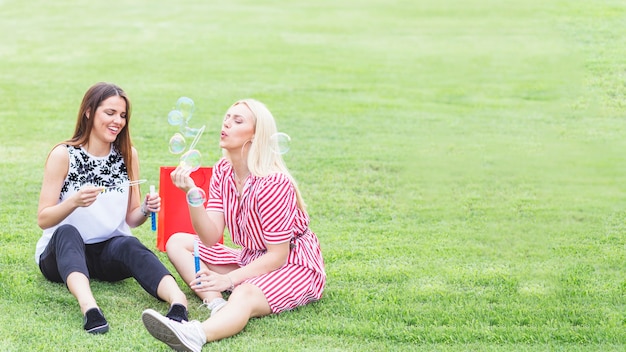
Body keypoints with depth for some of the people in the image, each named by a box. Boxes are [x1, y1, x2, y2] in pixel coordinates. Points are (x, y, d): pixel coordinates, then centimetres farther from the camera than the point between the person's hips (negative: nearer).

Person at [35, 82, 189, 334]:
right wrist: (74, 202, -29)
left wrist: (145, 210, -14)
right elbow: (43, 220, -10)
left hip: (110, 250, 2)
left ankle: (178, 301, -58)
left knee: (128, 245, -32)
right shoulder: (63, 155, -6)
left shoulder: (128, 155, 4)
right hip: (61, 252, -2)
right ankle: (89, 307, -62)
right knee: (67, 232, -36)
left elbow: (131, 219, 9)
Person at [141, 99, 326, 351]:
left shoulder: (272, 183, -23)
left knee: (244, 296, -39)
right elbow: (210, 237, -10)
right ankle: (217, 305, -25)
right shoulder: (223, 171, -2)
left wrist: (228, 279, -28)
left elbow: (278, 255, -21)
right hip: (252, 260, 9)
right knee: (177, 242, 0)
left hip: (293, 266, -9)